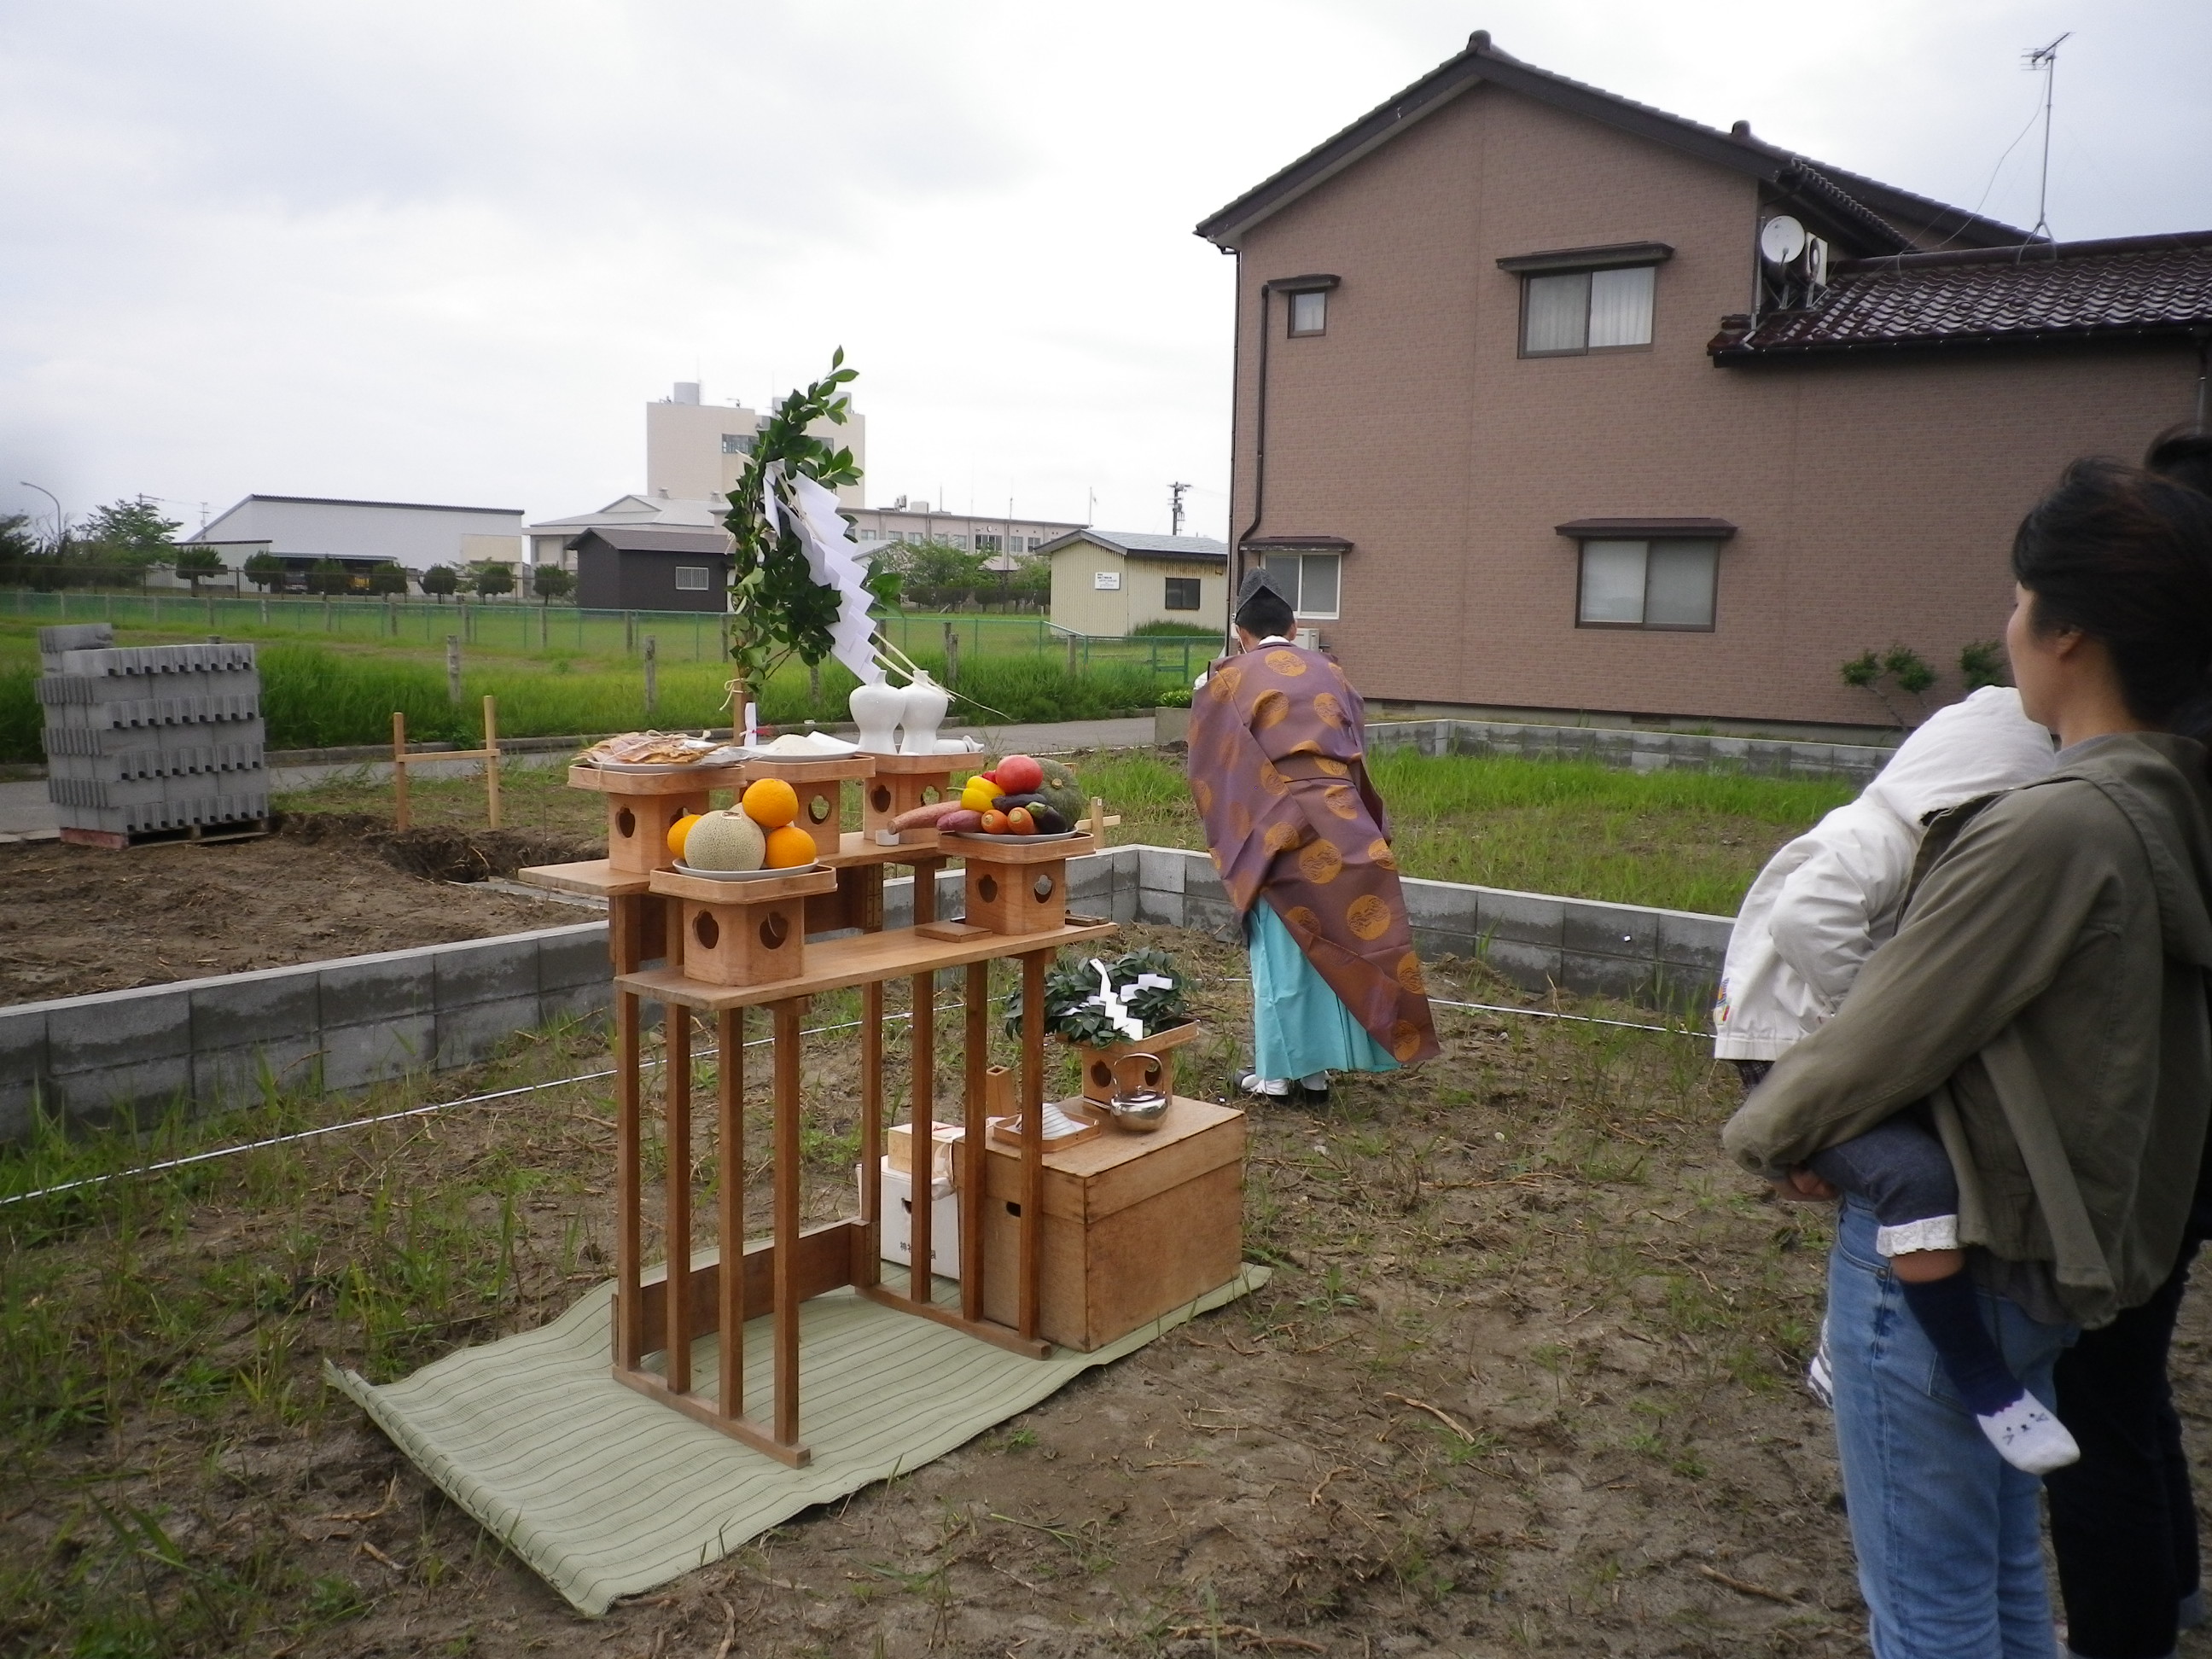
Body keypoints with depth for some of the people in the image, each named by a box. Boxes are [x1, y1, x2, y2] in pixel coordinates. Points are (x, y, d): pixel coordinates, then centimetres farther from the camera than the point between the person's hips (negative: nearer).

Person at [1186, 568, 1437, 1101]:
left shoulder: (1227, 681, 2)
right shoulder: (1330, 674, 14)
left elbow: (1212, 767, 6)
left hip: (1278, 829, -3)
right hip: (1341, 825, 3)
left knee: (1281, 952, 4)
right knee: (1333, 947, 10)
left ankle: (1276, 1073, 11)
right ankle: (1317, 1069, 17)